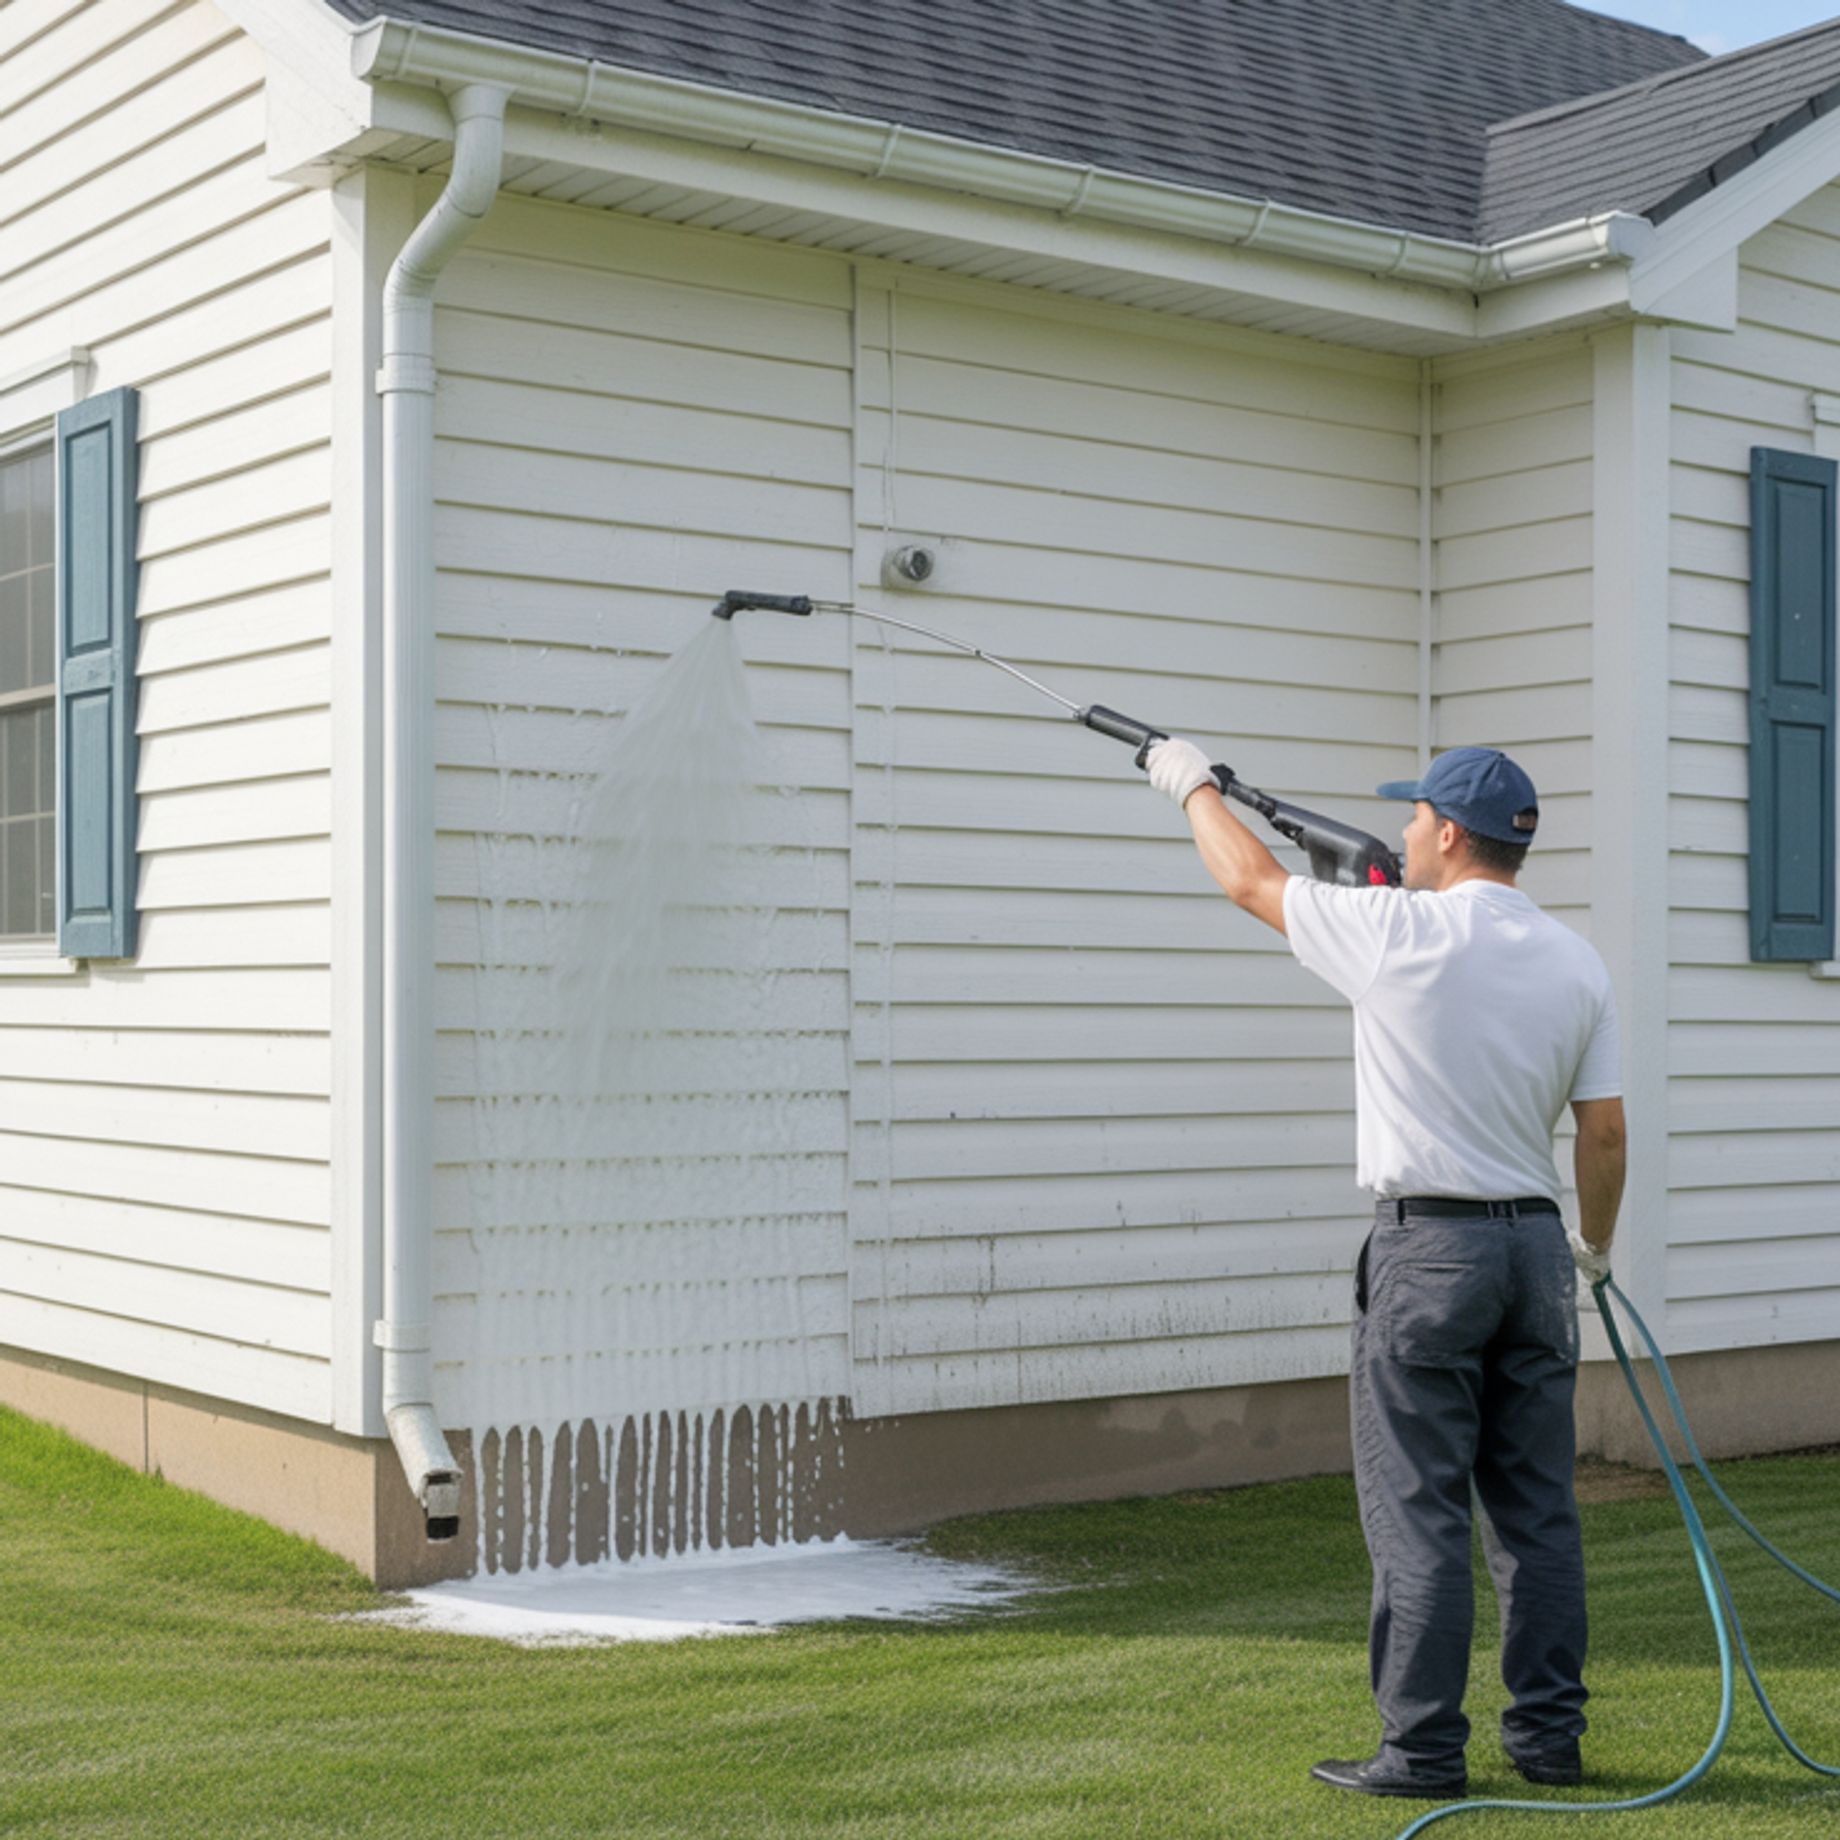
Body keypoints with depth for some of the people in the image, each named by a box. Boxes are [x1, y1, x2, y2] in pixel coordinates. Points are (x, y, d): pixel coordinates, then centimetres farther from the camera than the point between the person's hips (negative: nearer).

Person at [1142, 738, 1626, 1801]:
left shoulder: (1400, 933, -10)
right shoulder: (1577, 963, 5)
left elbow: (1251, 879, 4)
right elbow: (1605, 1133, 7)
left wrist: (1194, 785, 22)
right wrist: (1597, 1248, 23)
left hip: (1428, 1247, -6)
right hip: (1535, 1244, 6)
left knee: (1419, 1511, -2)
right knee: (1537, 1506, 10)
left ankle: (1424, 1748, 2)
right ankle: (1549, 1734, 16)